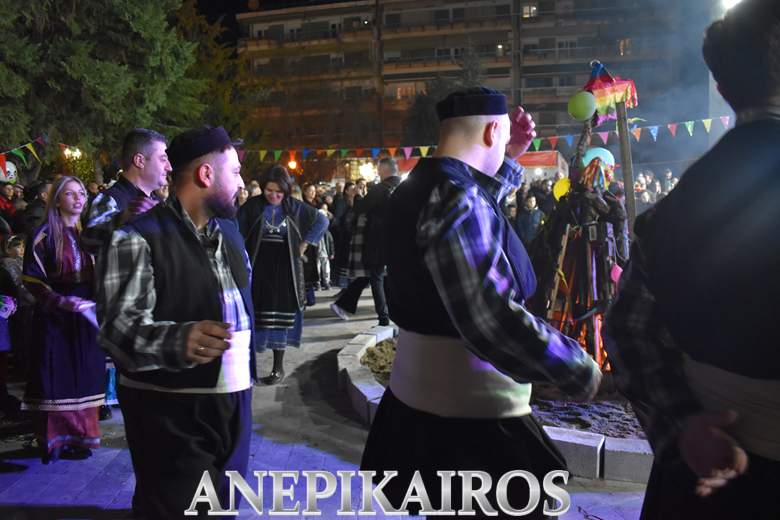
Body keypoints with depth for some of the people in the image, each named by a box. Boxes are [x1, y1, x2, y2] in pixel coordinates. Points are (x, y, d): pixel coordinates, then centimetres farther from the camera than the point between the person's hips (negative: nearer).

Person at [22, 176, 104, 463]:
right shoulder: (44, 235, -3)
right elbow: (32, 278, -9)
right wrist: (60, 301, -21)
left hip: (86, 317, 5)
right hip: (55, 318, -5)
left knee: (83, 379, 7)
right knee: (56, 379, 0)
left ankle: (78, 437, 16)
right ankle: (54, 441, 10)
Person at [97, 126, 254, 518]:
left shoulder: (229, 229, 12)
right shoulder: (139, 238, -14)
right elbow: (117, 327, -23)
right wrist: (177, 340, -41)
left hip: (233, 401, 7)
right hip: (170, 412, -7)